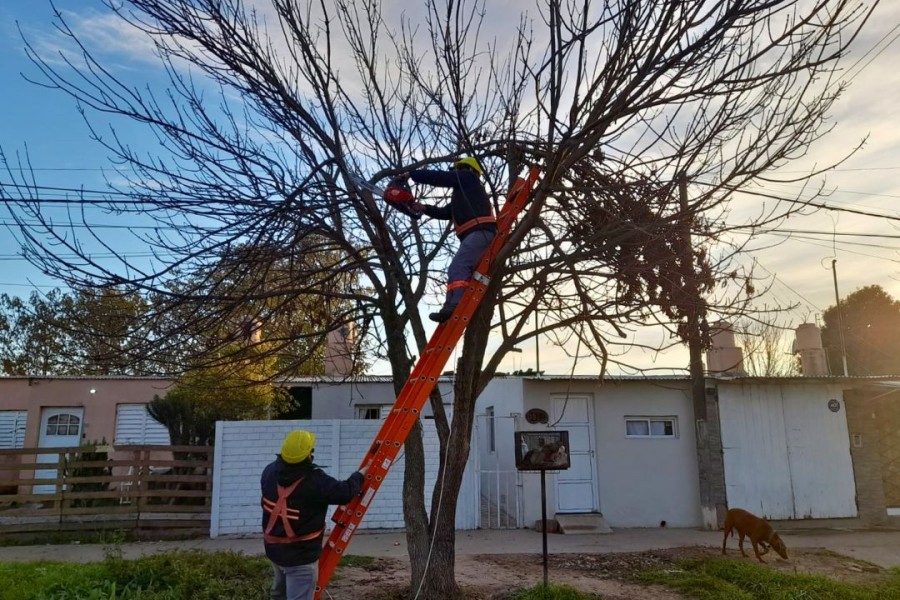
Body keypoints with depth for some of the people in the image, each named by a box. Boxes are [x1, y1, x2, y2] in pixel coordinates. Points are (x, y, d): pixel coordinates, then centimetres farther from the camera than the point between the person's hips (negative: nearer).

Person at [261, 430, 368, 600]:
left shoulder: (270, 471, -7)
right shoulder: (315, 480, -27)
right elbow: (346, 492, -15)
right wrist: (361, 473, 4)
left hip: (274, 548, 8)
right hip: (300, 554, -7)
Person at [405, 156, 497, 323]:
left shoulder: (467, 177, 13)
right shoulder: (465, 193, 38)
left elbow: (438, 177, 7)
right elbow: (445, 212, 32)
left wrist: (411, 174, 17)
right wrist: (424, 208, 19)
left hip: (480, 232, -11)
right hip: (478, 235, 11)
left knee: (457, 268, -25)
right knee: (465, 272, 3)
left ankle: (453, 307, -41)